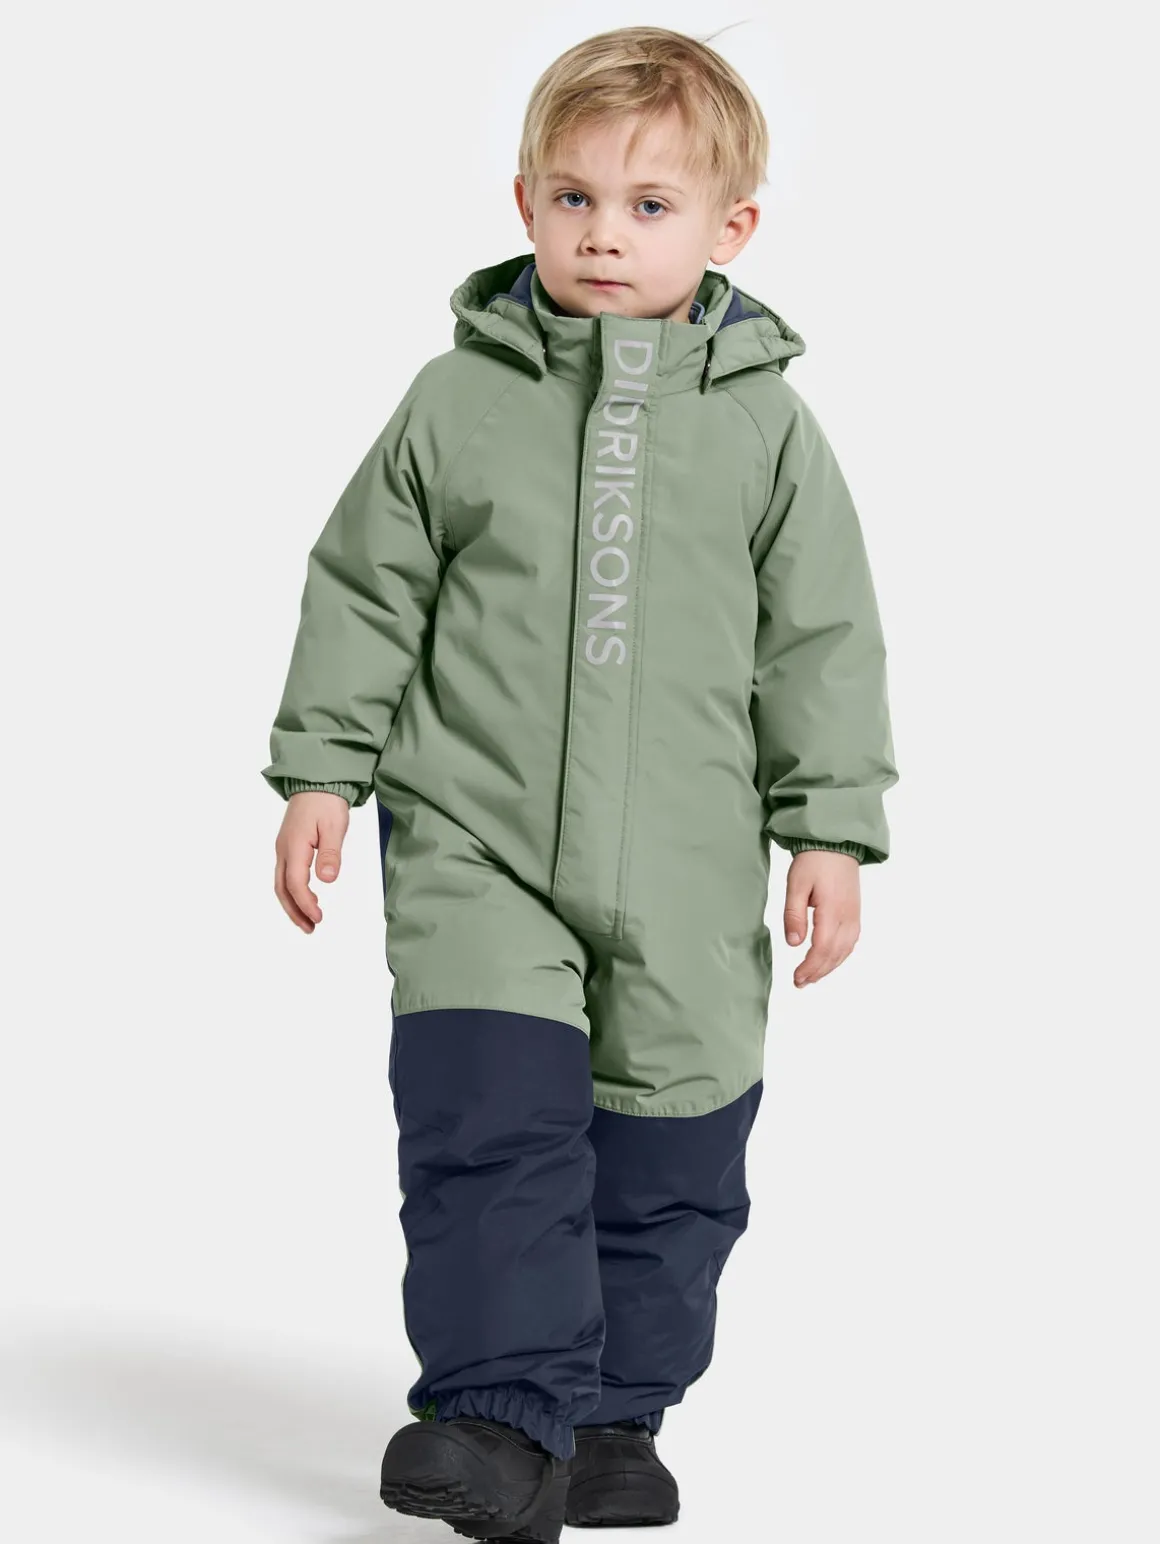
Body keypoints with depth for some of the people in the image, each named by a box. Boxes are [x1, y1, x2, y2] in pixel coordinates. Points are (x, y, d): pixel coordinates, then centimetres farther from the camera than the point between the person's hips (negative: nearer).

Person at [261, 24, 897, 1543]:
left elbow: (823, 641, 5)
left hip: (686, 877, 1)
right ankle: (504, 1418, -9)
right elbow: (364, 590, 7)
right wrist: (320, 771, 3)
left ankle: (613, 1420, 23)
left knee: (669, 1162, 8)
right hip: (474, 841, -1)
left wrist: (829, 831, 0)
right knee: (487, 1119, -15)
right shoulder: (458, 400, 1)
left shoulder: (766, 424, 2)